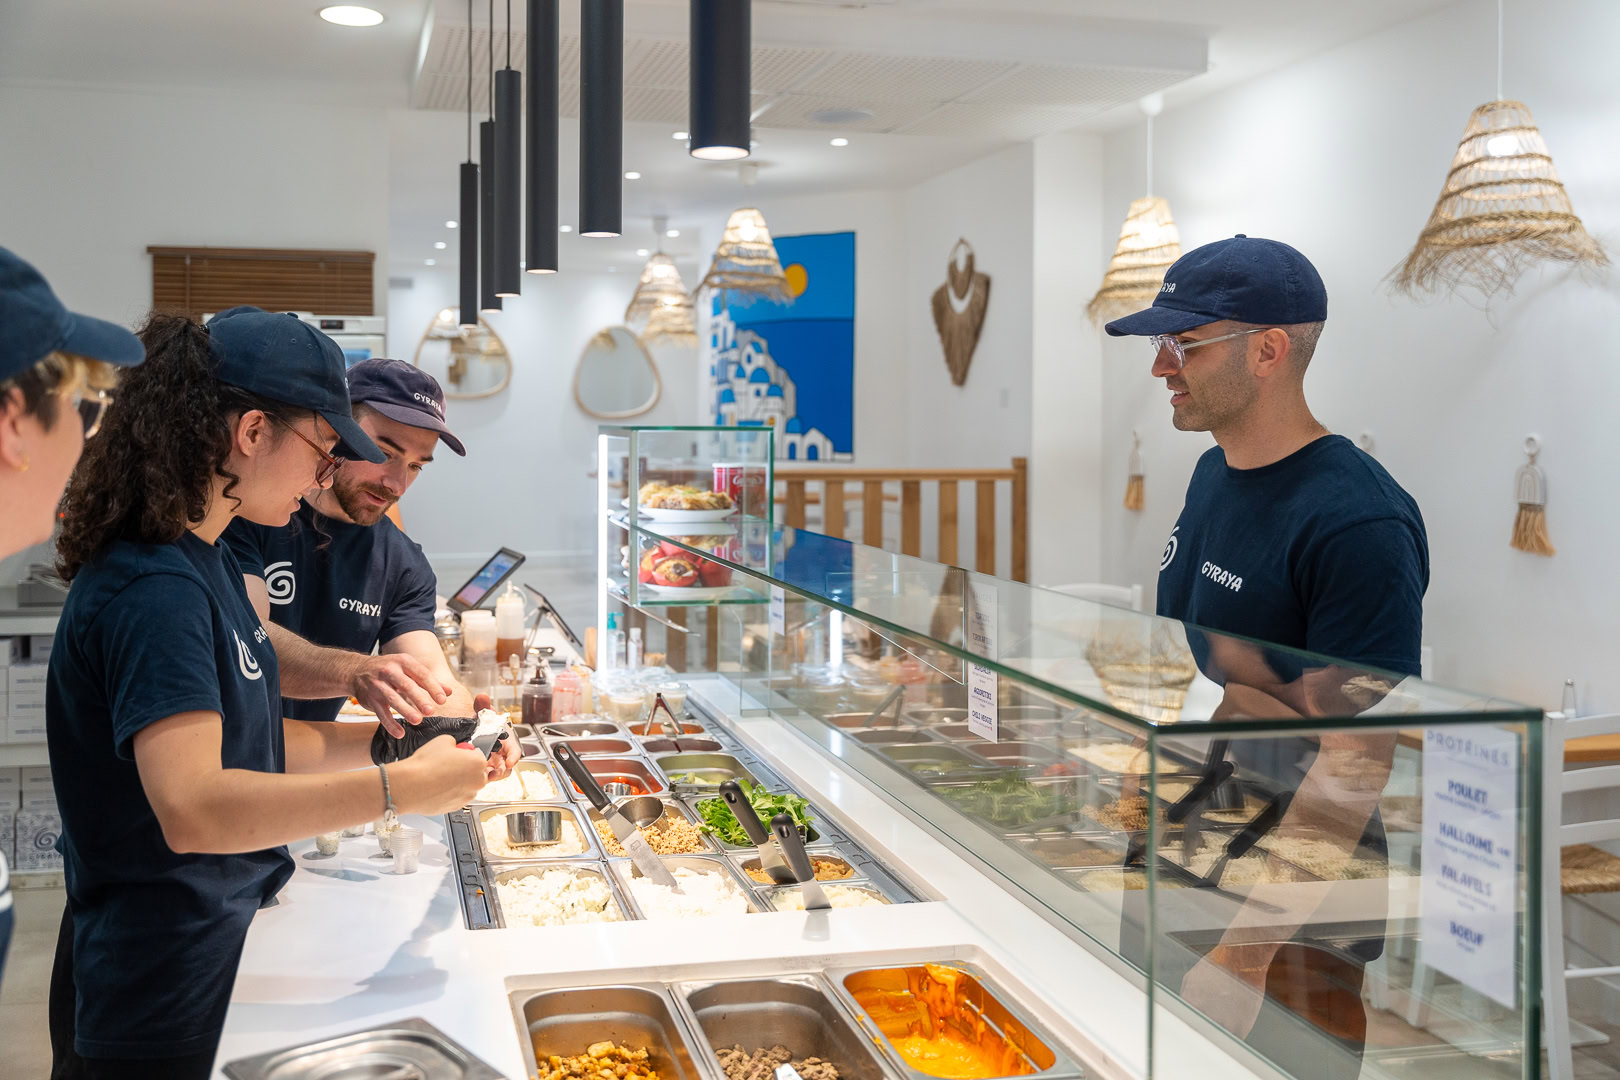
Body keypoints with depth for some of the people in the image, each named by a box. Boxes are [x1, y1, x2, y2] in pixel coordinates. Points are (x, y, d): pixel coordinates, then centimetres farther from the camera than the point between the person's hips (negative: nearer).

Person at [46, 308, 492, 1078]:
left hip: (220, 951, 9)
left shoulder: (206, 561, 7)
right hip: (157, 998, -9)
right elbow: (192, 807, -34)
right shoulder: (151, 589, -24)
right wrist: (398, 789, -31)